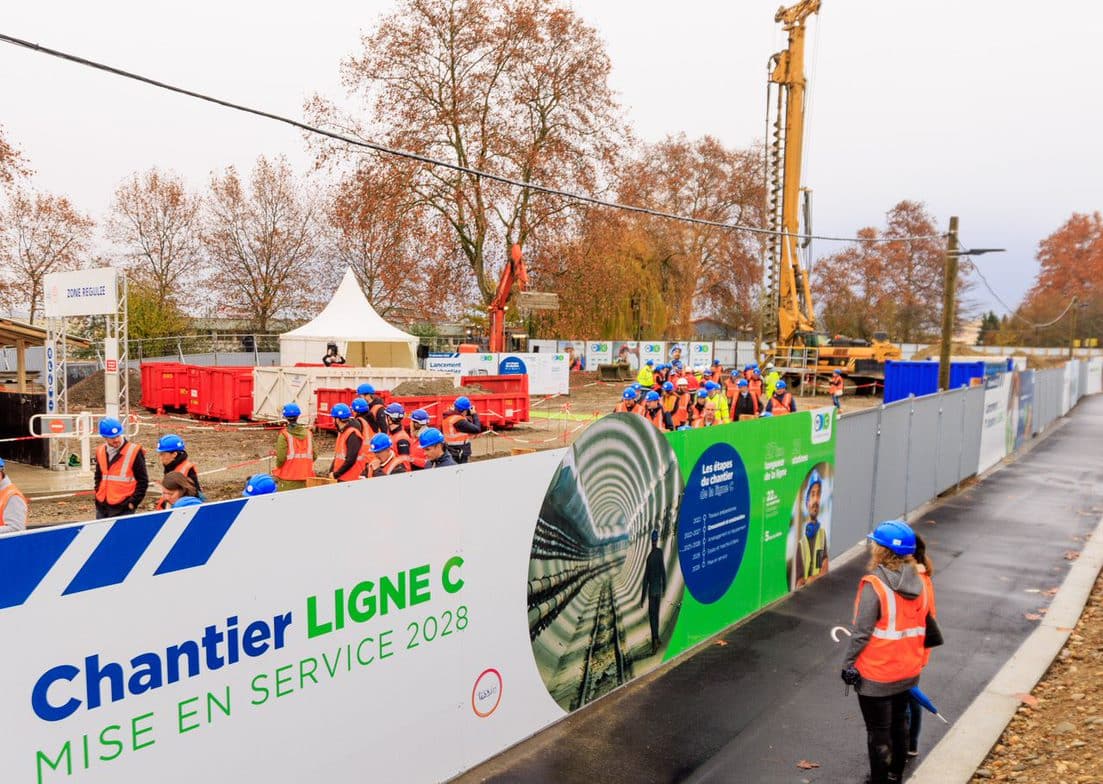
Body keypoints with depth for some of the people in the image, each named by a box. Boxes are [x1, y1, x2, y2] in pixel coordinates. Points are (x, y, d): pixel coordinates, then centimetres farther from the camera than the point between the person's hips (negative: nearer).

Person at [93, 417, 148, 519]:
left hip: (123, 508, -6)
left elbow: (143, 481, -6)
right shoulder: (100, 451, 8)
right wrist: (98, 495, 12)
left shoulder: (134, 452, -9)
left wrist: (132, 502, -8)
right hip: (102, 507, 6)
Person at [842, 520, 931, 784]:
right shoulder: (918, 583, -4)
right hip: (907, 671, 7)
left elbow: (862, 633, -21)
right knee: (899, 723, 24)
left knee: (878, 732, 9)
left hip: (876, 676, -7)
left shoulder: (874, 585, -24)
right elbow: (921, 626, 7)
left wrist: (848, 664, -9)